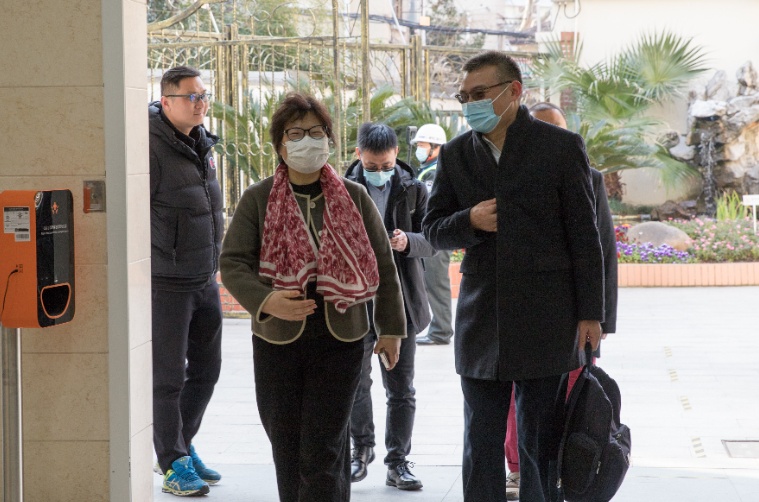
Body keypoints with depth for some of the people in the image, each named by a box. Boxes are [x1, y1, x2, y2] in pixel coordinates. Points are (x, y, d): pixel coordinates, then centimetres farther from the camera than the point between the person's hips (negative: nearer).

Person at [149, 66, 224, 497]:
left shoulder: (203, 144, 11)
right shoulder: (150, 148, -16)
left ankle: (183, 446, 31)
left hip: (206, 281, 8)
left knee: (206, 369, 15)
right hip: (167, 283, -8)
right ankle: (173, 465, 8)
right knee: (168, 377, -1)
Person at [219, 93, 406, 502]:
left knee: (323, 452, -6)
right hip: (277, 341, 1)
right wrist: (265, 301, -22)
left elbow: (383, 264, 10)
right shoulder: (258, 200, 1)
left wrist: (391, 328, 10)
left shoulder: (354, 197, 4)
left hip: (340, 338, -1)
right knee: (287, 450, 8)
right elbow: (232, 263, -3)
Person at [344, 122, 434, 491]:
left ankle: (397, 462, 10)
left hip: (401, 301, 0)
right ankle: (361, 451, 26)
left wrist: (408, 241, -19)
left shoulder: (414, 190, 3)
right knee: (356, 383, 8)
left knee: (401, 388, 3)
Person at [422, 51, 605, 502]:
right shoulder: (456, 154, 9)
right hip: (481, 322, 3)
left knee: (541, 444, 5)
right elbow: (434, 229, 12)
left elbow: (584, 236, -2)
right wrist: (470, 222, -11)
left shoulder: (561, 147, -2)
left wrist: (590, 314, -5)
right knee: (481, 445, 8)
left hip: (544, 320, -3)